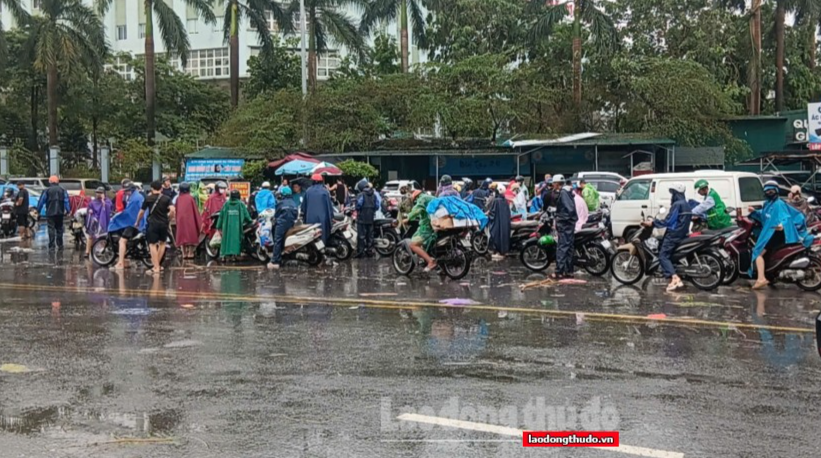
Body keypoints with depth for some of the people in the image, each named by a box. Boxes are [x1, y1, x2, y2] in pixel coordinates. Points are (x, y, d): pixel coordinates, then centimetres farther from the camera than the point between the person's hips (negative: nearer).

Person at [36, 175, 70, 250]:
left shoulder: (47, 190, -1)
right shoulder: (62, 190, 6)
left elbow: (41, 201, 0)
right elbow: (66, 201, 3)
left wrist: (38, 210, 7)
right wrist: (67, 210, 3)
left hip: (50, 213, -3)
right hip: (60, 213, 3)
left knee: (51, 228, -3)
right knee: (59, 228, 12)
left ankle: (52, 245, -9)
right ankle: (60, 245, 15)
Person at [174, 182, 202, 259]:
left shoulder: (178, 198, 0)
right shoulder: (191, 198, -7)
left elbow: (175, 209, 4)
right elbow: (195, 210, -5)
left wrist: (176, 220, 13)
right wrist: (199, 221, 1)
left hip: (180, 219, 3)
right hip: (190, 219, -3)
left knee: (182, 236, 9)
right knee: (191, 235, 5)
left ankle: (184, 253, 7)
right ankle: (190, 253, 0)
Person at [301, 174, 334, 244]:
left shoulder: (308, 191, 4)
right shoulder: (325, 191, -4)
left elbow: (303, 206, 10)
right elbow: (329, 205, -2)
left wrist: (304, 217, 21)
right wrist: (331, 217, 5)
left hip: (310, 219, 3)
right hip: (322, 218, -3)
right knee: (322, 237, 0)